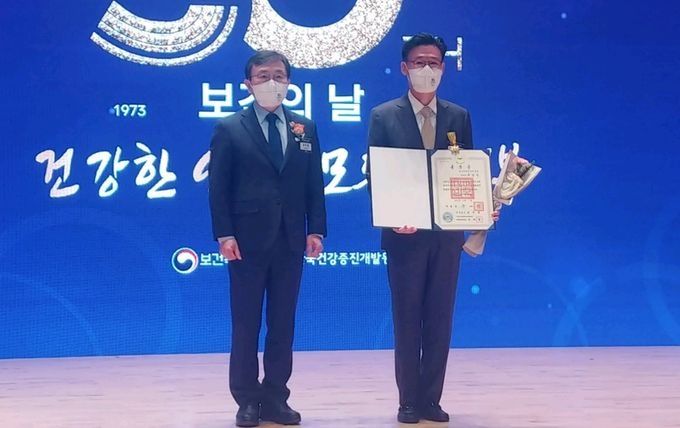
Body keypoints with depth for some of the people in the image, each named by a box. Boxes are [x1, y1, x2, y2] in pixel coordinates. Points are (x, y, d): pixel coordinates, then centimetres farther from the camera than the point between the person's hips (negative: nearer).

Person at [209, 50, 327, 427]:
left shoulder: (305, 129, 12)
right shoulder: (229, 129, 1)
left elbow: (315, 184, 9)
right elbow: (219, 188, -3)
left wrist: (316, 230, 0)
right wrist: (224, 235, -12)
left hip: (290, 240, 3)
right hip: (247, 240, -3)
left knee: (283, 324, 7)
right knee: (246, 324, 3)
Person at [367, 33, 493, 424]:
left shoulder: (460, 117, 8)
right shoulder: (384, 116, 1)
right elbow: (375, 176, -2)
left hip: (448, 233, 3)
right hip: (406, 233, -2)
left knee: (440, 319, 7)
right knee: (407, 319, 5)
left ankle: (432, 399, 16)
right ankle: (409, 401, 14)